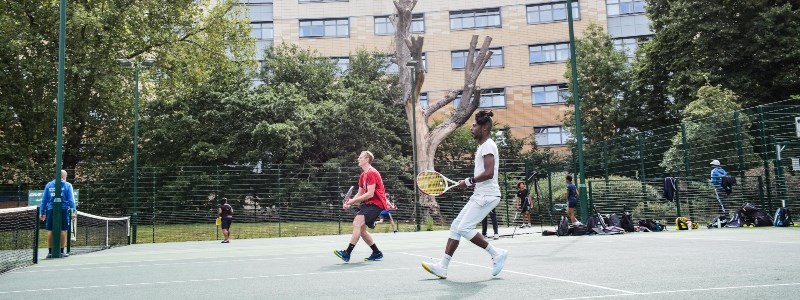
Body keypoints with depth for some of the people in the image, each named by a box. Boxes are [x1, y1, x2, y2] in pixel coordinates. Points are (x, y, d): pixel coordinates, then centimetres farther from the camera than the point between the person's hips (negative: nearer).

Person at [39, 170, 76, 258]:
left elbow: (44, 200, 10)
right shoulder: (67, 185, 2)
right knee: (63, 230, 3)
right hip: (63, 210, -2)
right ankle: (62, 251, 4)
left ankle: (50, 252, 7)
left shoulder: (48, 185, 10)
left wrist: (42, 212, 13)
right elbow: (71, 200, -2)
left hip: (51, 210, 2)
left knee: (50, 230, 6)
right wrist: (73, 212, -3)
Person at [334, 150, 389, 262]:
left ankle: (347, 253, -28)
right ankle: (377, 253, 21)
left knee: (357, 223, -23)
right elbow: (360, 194, 17)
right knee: (360, 228, 10)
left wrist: (353, 201, -17)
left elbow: (370, 194, -21)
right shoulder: (363, 176, 17)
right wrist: (350, 202, -1)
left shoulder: (371, 173, -14)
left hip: (376, 204, -11)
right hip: (369, 204, 11)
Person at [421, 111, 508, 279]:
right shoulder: (483, 146, 19)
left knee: (464, 228, -15)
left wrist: (468, 181, -16)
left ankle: (497, 253, -2)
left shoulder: (488, 145, -11)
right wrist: (473, 183, 12)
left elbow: (489, 173, -23)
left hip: (487, 195, -10)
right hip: (480, 195, 10)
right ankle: (443, 267, 5)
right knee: (456, 226, 4)